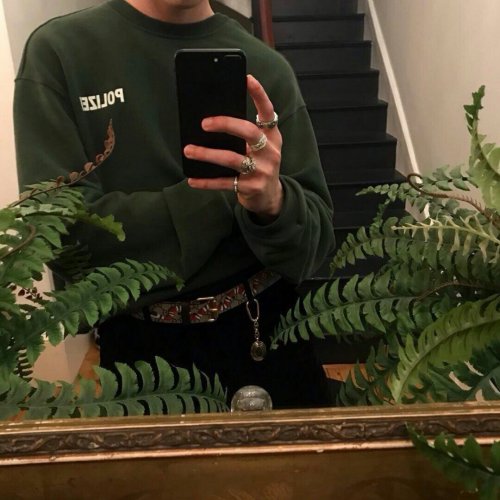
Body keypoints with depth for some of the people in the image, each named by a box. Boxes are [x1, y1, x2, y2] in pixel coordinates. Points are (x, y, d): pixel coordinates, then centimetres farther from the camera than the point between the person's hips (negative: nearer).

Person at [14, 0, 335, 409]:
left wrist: (273, 200, -32)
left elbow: (312, 249, -9)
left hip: (268, 327, 2)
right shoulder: (58, 52, -9)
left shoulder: (266, 67, -6)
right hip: (138, 343, 0)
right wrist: (226, 195, -20)